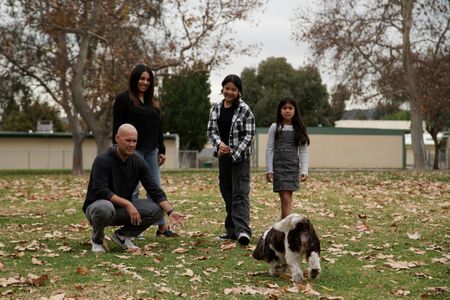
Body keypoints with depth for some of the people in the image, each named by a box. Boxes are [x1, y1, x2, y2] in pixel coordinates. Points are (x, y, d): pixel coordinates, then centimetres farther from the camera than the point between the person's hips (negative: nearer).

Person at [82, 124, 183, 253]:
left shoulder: (138, 162, -3)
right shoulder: (102, 160, -19)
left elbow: (155, 190, -7)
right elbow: (101, 191, -28)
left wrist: (170, 211, -22)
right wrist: (127, 203, -35)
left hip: (123, 210, 5)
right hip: (97, 206, -5)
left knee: (157, 209, -16)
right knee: (104, 208, -41)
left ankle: (122, 235, 4)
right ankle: (97, 240, -9)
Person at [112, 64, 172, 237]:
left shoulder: (152, 102, 16)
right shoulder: (123, 99, -3)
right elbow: (117, 127, -8)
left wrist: (162, 150, 14)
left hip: (151, 151, 7)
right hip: (133, 150, -7)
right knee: (133, 190, -3)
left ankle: (162, 227, 12)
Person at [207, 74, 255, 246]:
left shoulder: (244, 110, -7)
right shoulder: (216, 108, 7)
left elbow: (249, 135, -9)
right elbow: (211, 130, 5)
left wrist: (235, 154, -17)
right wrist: (219, 143, -15)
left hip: (240, 157, -5)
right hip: (223, 156, 5)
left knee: (240, 193, -12)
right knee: (227, 193, 10)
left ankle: (242, 230, -19)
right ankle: (232, 230, 17)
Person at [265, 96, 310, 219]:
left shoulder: (299, 129, 8)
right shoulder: (275, 127, 2)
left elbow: (303, 151, 6)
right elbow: (269, 149, 1)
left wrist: (304, 170, -4)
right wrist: (269, 170, -5)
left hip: (293, 167, 3)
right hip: (279, 167, -3)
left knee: (287, 200, 4)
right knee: (286, 200, -10)